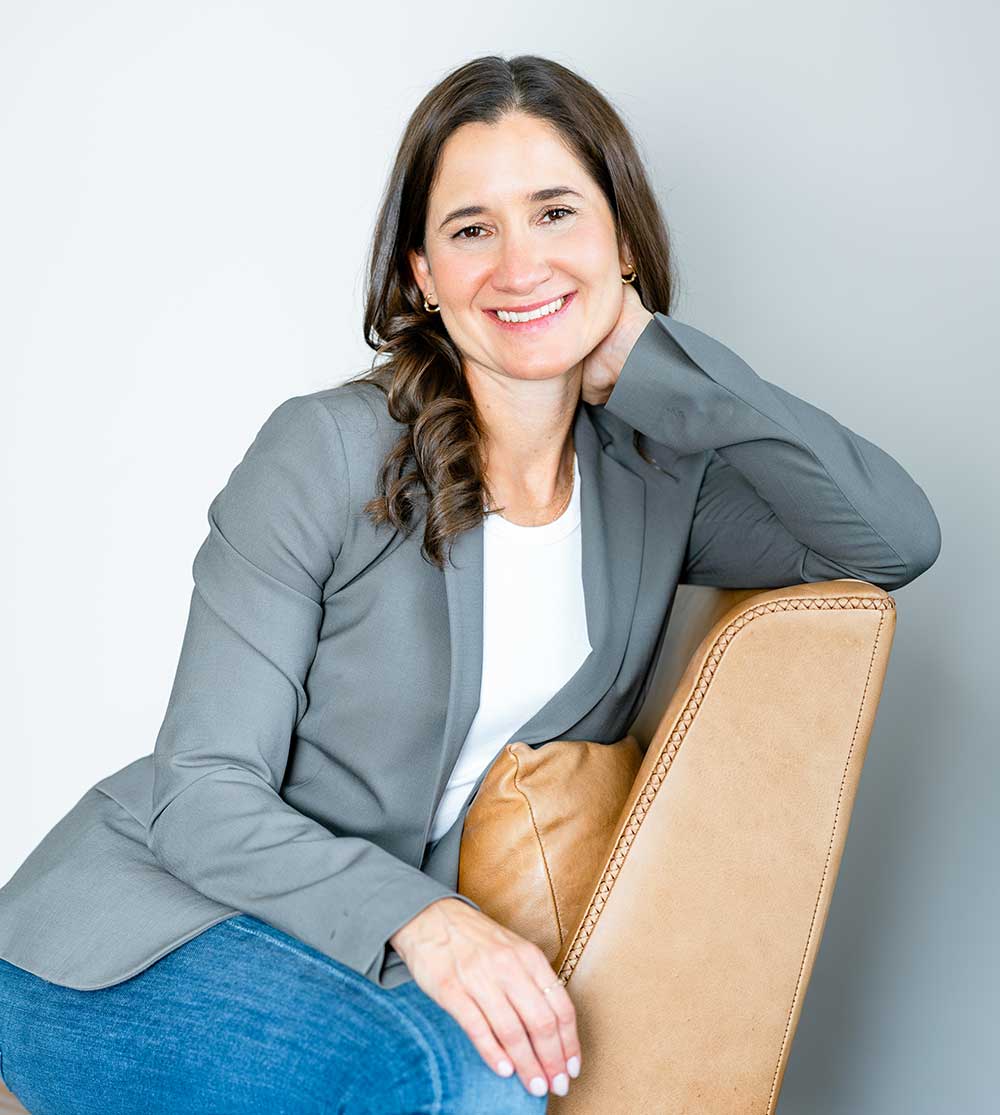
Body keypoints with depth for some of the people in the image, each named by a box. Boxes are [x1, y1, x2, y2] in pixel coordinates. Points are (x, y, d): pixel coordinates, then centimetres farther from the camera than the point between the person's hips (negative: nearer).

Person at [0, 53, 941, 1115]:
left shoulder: (655, 483, 2)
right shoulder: (326, 452, -13)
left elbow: (898, 539, -12)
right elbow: (203, 795, -13)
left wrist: (649, 357, -11)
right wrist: (415, 919, -31)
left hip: (389, 954, 4)